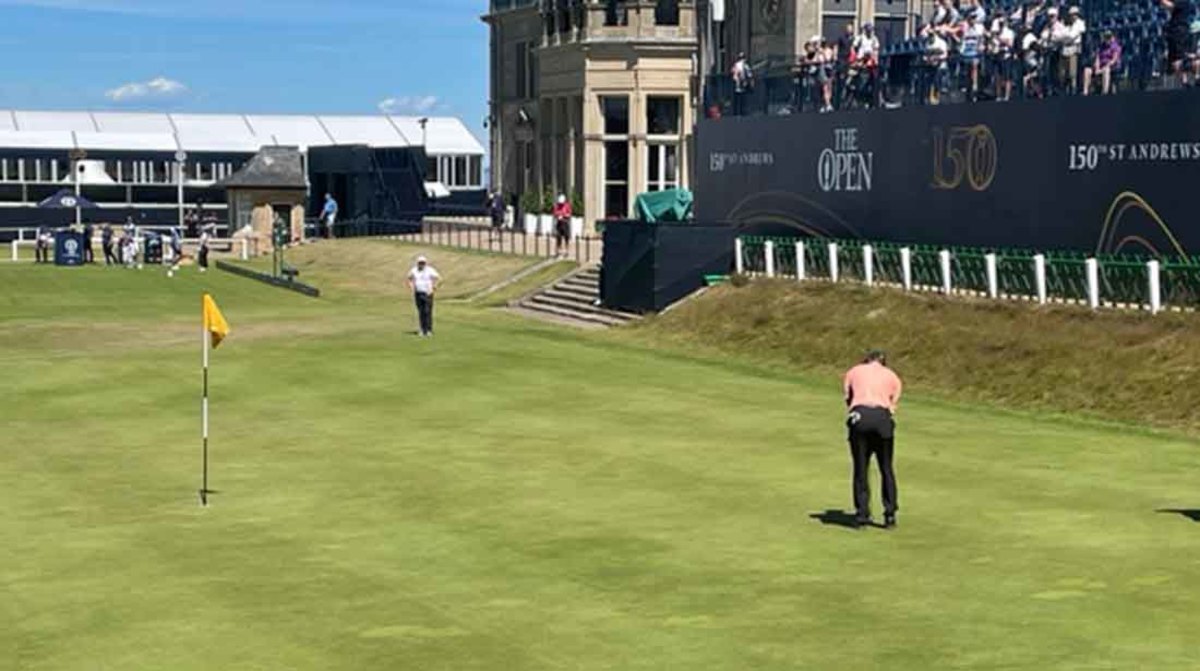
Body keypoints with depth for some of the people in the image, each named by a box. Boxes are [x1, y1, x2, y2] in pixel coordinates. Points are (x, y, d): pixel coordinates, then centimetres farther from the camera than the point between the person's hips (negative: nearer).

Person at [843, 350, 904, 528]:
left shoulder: (852, 373, 23)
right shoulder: (893, 377, 24)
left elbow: (848, 399, 14)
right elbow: (893, 404, 14)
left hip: (859, 415, 0)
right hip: (882, 417, 0)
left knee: (860, 469, 8)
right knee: (886, 469, 12)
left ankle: (862, 514, 8)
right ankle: (890, 514, 12)